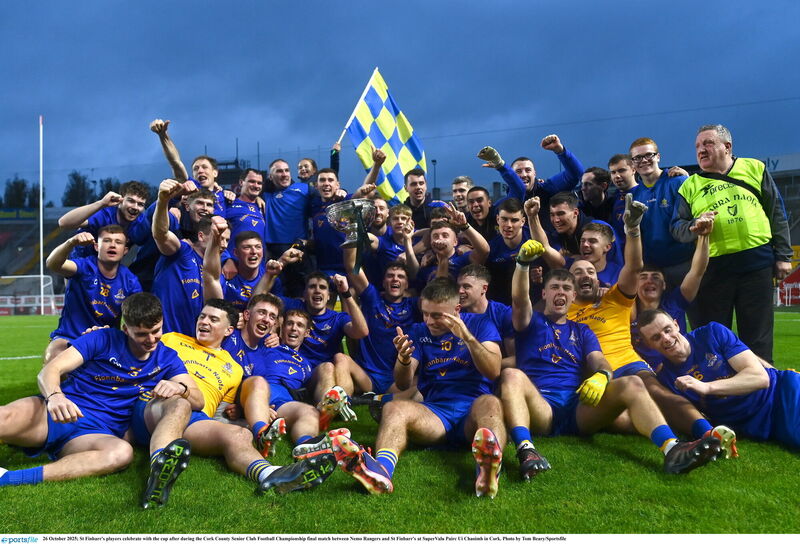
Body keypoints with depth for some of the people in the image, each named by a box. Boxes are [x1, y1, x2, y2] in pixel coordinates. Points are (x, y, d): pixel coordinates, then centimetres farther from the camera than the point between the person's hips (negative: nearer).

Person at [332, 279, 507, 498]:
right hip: (435, 411, 2)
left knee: (490, 403, -35)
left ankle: (487, 470, -66)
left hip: (473, 407, -2)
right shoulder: (418, 332, 16)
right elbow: (403, 384, 8)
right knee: (394, 408, -27)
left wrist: (467, 337, -18)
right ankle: (381, 470, -57)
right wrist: (404, 358, -14)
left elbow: (493, 372, -4)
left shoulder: (479, 325, 10)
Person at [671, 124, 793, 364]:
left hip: (757, 263, 0)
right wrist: (695, 226, -15)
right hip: (713, 268, 1)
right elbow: (676, 227, 7)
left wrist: (783, 255, 5)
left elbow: (777, 214, 10)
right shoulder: (690, 185, 10)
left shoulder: (754, 169, 10)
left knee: (758, 337, 6)